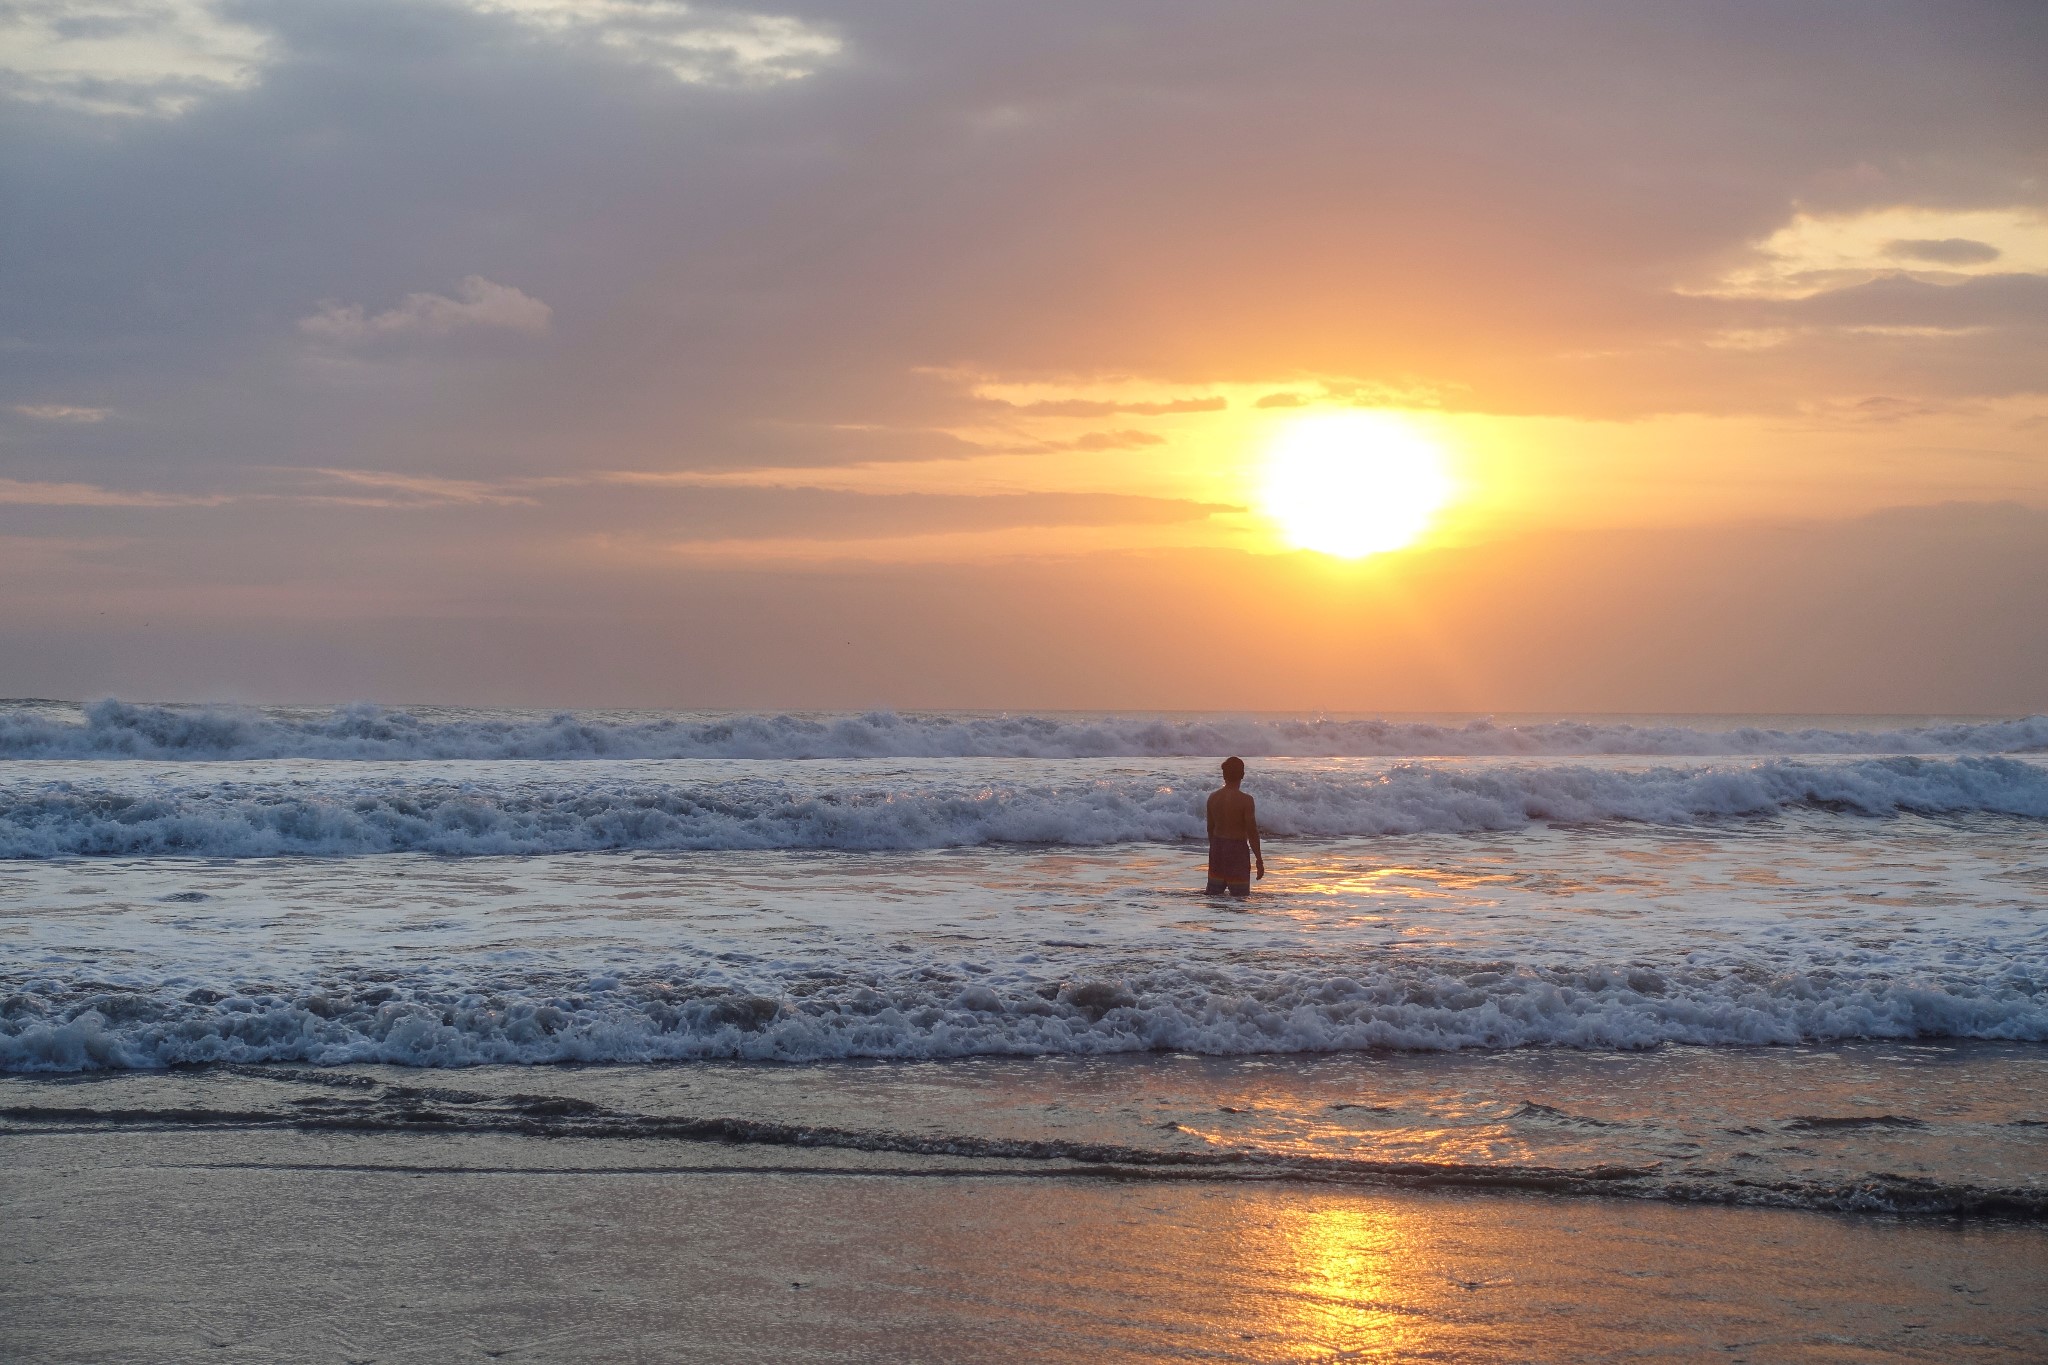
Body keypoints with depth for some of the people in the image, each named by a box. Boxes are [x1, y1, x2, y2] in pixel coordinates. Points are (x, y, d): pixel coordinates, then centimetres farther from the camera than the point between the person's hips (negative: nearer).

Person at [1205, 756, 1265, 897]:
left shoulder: (1213, 797, 2)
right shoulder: (1245, 800, -14)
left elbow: (1210, 828, 10)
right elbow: (1252, 832, -13)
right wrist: (1259, 860, -7)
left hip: (1217, 847, 6)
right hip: (1237, 848, -6)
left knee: (1214, 895, 12)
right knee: (1239, 897, -1)